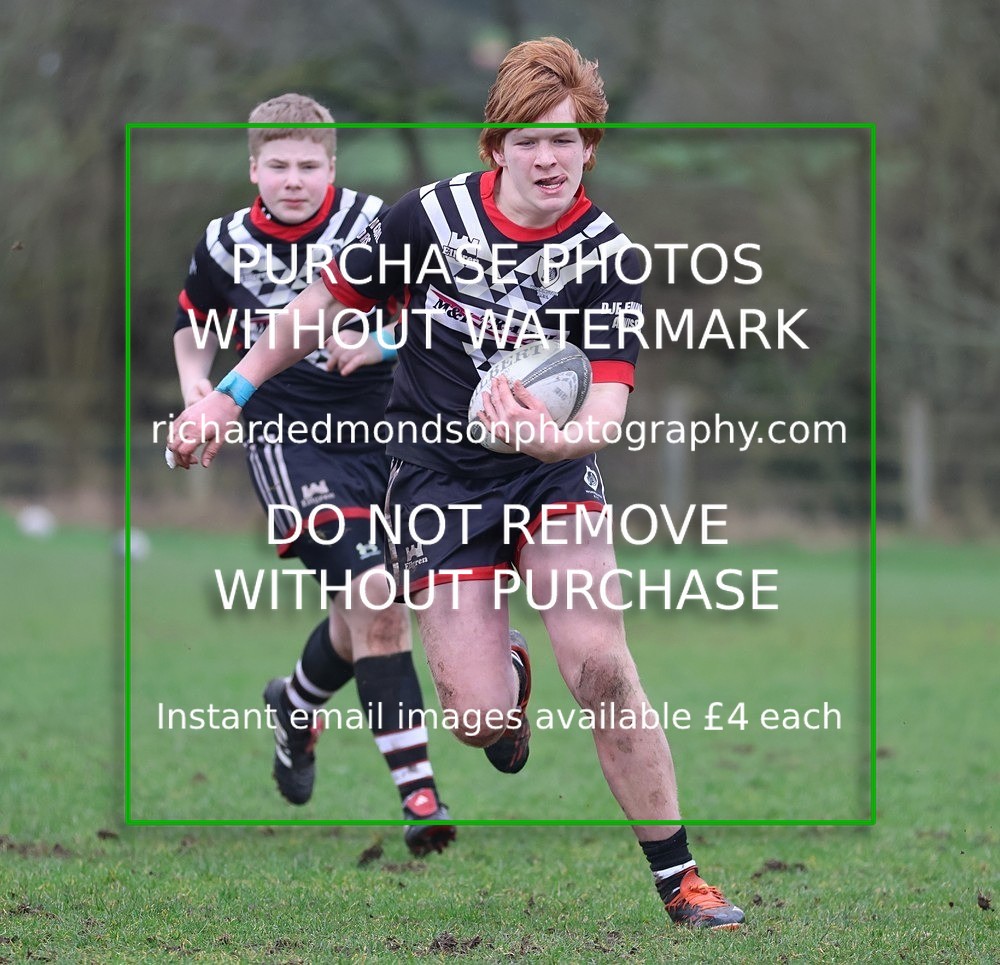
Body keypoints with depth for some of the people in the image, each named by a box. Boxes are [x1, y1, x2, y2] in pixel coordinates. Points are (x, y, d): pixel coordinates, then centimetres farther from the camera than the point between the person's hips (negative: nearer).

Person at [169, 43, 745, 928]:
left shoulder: (609, 258, -12)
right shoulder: (430, 217, -11)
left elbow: (609, 404, -20)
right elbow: (329, 302, 5)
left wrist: (560, 436, -44)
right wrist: (228, 397, 9)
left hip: (553, 465, 0)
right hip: (439, 473, 0)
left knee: (597, 659, -22)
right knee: (483, 720, -11)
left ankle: (676, 875, -7)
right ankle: (506, 680, 31)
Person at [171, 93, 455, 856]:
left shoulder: (374, 224, -5)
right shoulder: (228, 245, 0)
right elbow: (196, 326, 19)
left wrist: (385, 341, -18)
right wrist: (197, 386, 1)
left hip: (379, 424, 2)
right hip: (286, 432, -2)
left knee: (364, 613, 13)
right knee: (373, 593, -21)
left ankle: (297, 704, 48)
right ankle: (416, 788, -24)